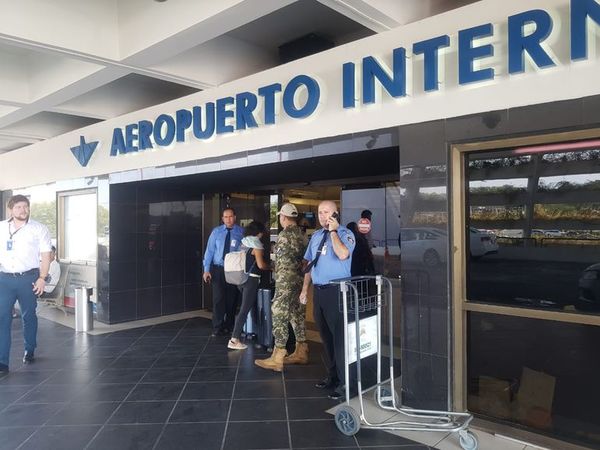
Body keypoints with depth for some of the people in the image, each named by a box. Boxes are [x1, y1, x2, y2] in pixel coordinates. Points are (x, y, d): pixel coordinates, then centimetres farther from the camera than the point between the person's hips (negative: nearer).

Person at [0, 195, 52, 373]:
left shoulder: (39, 229, 0)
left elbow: (46, 255, 0)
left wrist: (42, 278, -8)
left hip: (28, 278, -2)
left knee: (29, 316, 10)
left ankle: (29, 351, 29)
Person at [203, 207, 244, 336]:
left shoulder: (241, 232, -1)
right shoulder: (216, 231, 3)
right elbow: (209, 250, 2)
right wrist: (206, 269, -4)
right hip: (218, 269, 0)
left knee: (231, 299, 9)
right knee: (218, 298, -3)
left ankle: (228, 326, 25)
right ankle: (217, 328, 7)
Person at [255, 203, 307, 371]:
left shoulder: (285, 235, -15)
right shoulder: (301, 234, 10)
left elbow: (281, 262, -14)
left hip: (286, 282, -9)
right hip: (299, 280, 9)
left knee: (280, 316, -5)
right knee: (298, 316, 14)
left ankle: (277, 358, -1)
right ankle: (301, 352, 22)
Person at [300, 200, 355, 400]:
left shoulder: (345, 233, -7)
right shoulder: (316, 236, 13)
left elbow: (343, 254, -27)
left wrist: (333, 231, -18)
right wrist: (305, 288, 14)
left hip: (336, 291, -7)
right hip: (318, 291, 7)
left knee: (339, 336, -3)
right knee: (325, 336, 15)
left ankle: (343, 381, 8)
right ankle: (332, 375, 28)